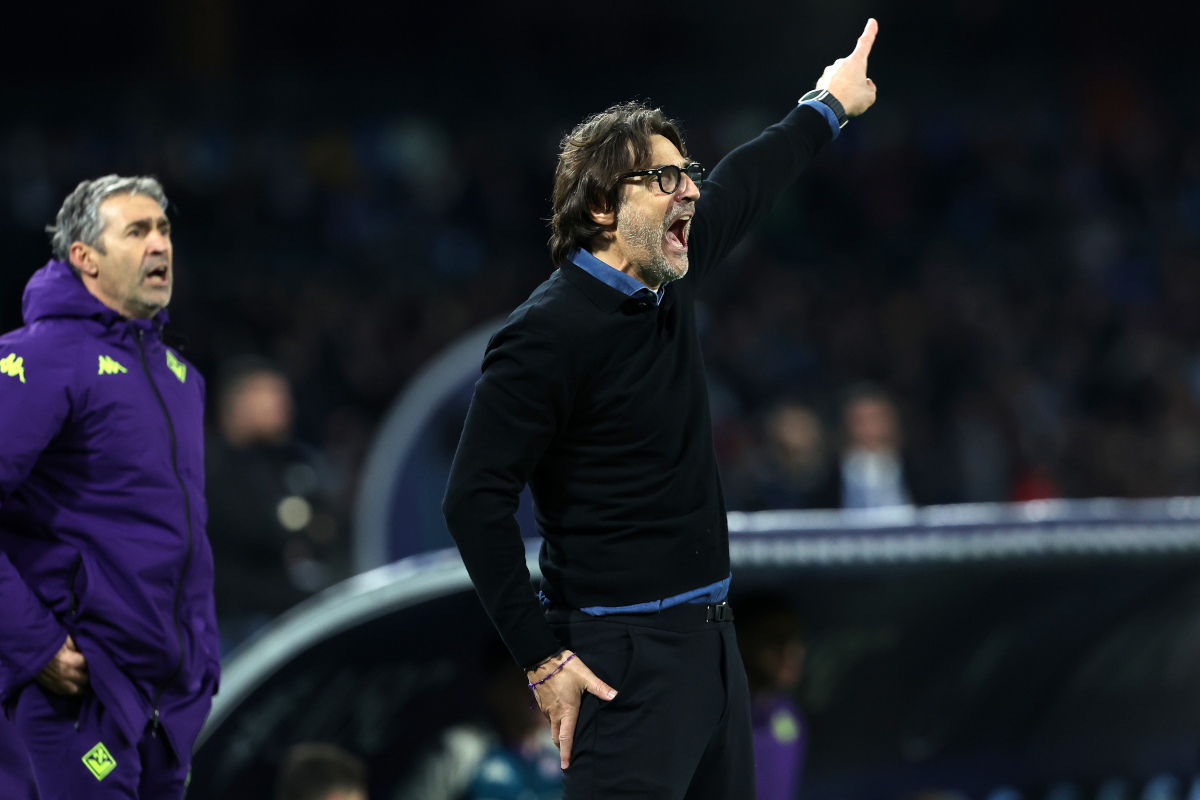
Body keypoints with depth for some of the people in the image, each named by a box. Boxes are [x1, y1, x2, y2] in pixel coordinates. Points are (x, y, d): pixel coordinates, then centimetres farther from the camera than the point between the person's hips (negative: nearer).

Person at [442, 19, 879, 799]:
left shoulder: (667, 283, 9)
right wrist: (543, 657, -17)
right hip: (626, 660, -9)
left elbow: (745, 186, 30)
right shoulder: (547, 334, -16)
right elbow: (475, 501, -17)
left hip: (712, 640, 9)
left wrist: (827, 107, 43)